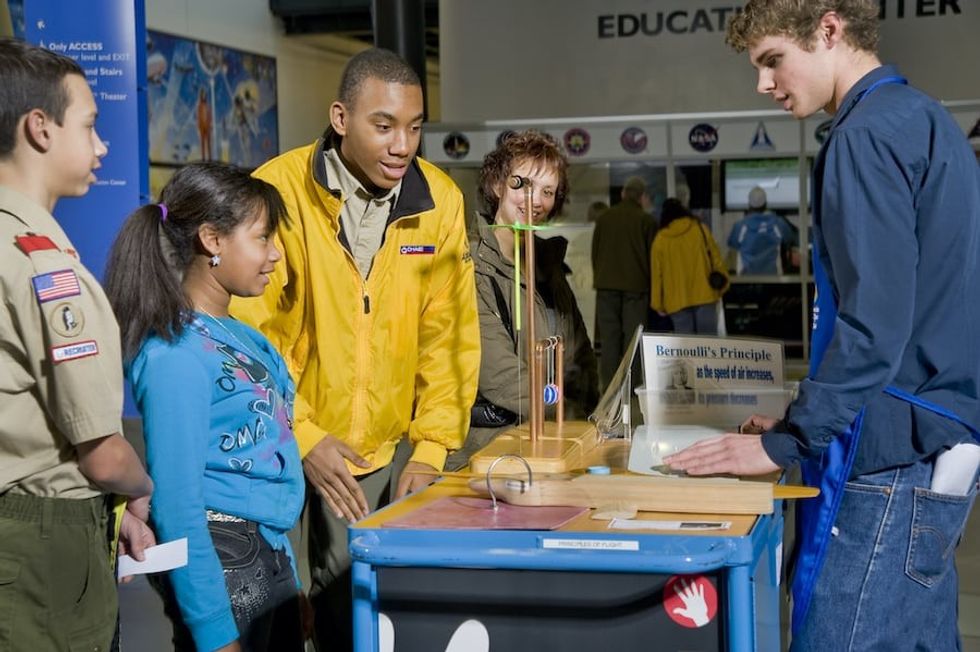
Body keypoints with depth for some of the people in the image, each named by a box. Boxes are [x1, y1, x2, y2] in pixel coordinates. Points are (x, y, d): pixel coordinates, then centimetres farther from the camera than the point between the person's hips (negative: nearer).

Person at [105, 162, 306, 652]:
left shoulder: (245, 337, 8)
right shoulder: (176, 354, -17)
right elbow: (177, 506, -18)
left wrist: (289, 583, 14)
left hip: (272, 556, 8)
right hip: (221, 558, -8)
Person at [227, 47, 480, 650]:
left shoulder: (440, 199, -2)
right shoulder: (279, 192, -13)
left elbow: (448, 336, 2)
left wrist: (431, 450, -2)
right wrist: (305, 438, -17)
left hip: (389, 455, 3)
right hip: (287, 453, -3)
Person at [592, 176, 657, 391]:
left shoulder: (604, 218, 8)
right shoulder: (646, 220, -4)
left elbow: (595, 251, 12)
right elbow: (652, 255, 0)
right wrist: (651, 285, 10)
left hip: (606, 284, 3)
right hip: (635, 285, -3)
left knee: (609, 336, 5)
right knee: (632, 335, 1)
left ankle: (609, 385, 4)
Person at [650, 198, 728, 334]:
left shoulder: (660, 239, 3)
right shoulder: (700, 229, 3)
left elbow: (656, 273, 4)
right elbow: (716, 259, 4)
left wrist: (658, 304, 9)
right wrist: (722, 283, 14)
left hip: (677, 300, 0)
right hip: (704, 294, 0)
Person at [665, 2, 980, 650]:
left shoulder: (870, 133, -14)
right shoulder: (924, 119, 17)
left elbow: (874, 321, -21)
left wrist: (784, 444, -14)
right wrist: (800, 422, 17)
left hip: (895, 456, -10)